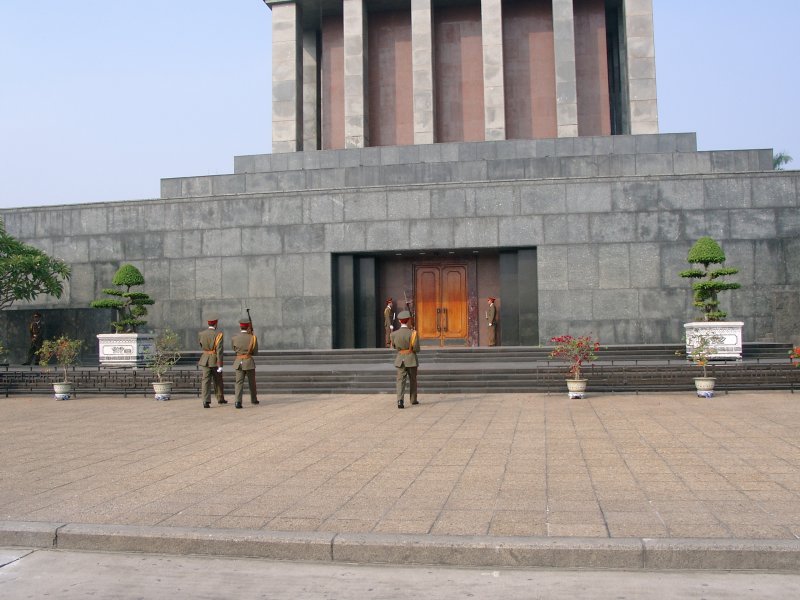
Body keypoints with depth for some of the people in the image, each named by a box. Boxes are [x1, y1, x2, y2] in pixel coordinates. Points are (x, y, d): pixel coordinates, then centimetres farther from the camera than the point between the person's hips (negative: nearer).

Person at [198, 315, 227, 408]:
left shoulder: (201, 334, -1)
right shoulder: (218, 334, -14)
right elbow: (219, 350, -18)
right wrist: (220, 365, -18)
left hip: (205, 360, 2)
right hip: (215, 360, -2)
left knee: (206, 380, 0)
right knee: (217, 380, 14)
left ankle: (206, 401, -12)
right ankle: (220, 399, 30)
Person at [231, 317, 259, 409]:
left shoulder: (234, 338, -4)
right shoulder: (252, 338, -9)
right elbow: (255, 352, 0)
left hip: (239, 362, 1)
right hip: (249, 362, -1)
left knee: (239, 382, -1)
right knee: (252, 382, 17)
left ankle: (238, 401, -18)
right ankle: (253, 399, 32)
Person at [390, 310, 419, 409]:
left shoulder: (394, 334, -5)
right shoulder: (412, 333, -14)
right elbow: (416, 349, -13)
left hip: (400, 359, 1)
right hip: (411, 359, -1)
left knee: (400, 380, 0)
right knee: (412, 380, 16)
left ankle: (400, 400, -18)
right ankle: (413, 399, 29)